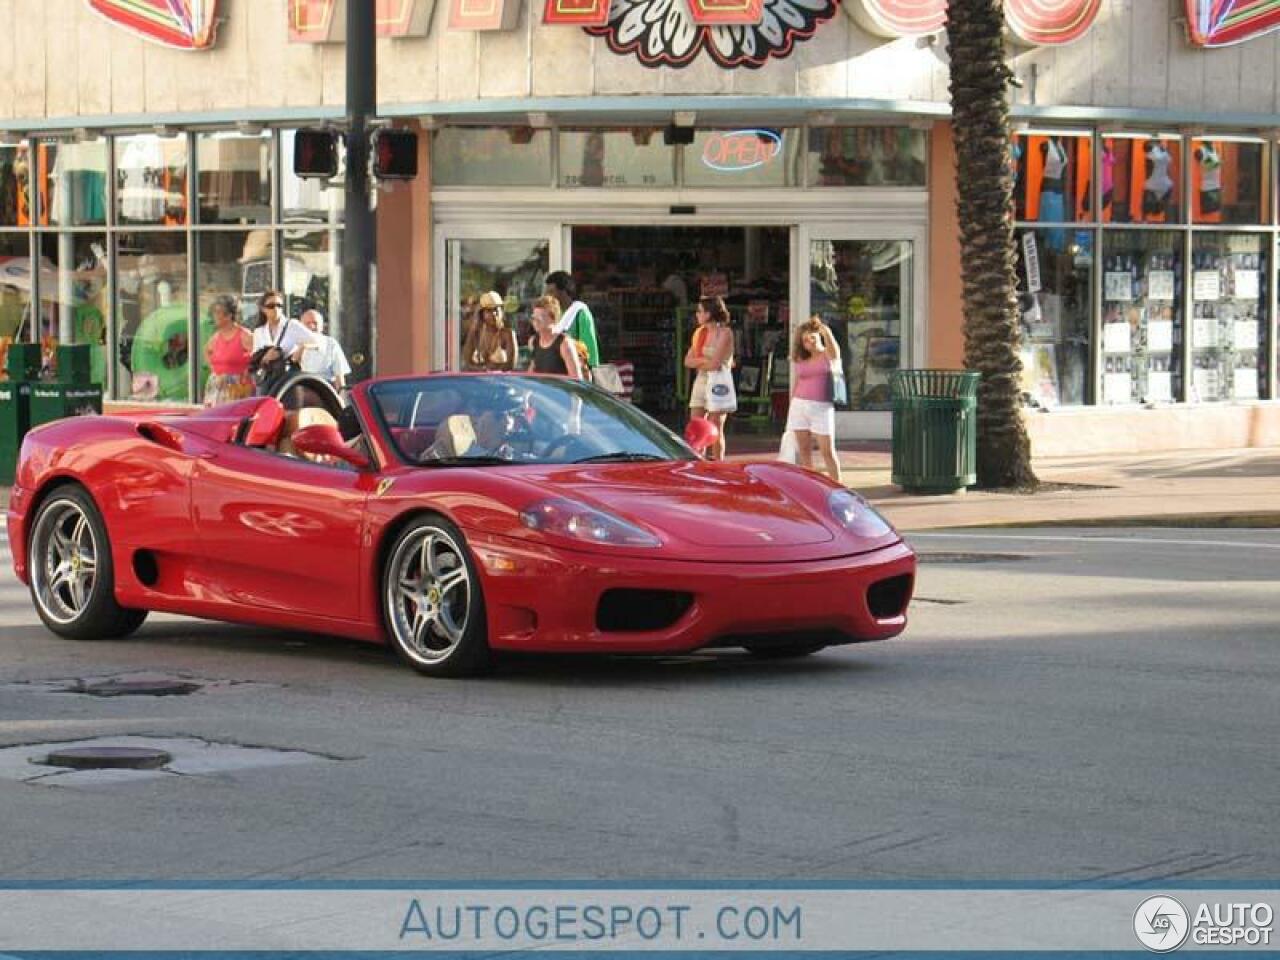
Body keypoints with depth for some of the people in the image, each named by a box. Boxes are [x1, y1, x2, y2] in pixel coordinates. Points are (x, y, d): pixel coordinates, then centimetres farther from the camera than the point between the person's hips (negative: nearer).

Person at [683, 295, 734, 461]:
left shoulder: (725, 333, -8)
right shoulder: (700, 333, 14)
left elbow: (714, 364, -16)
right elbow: (688, 361, 7)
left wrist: (698, 363, 1)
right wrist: (705, 360, -8)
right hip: (700, 382, 7)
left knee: (715, 430, -3)